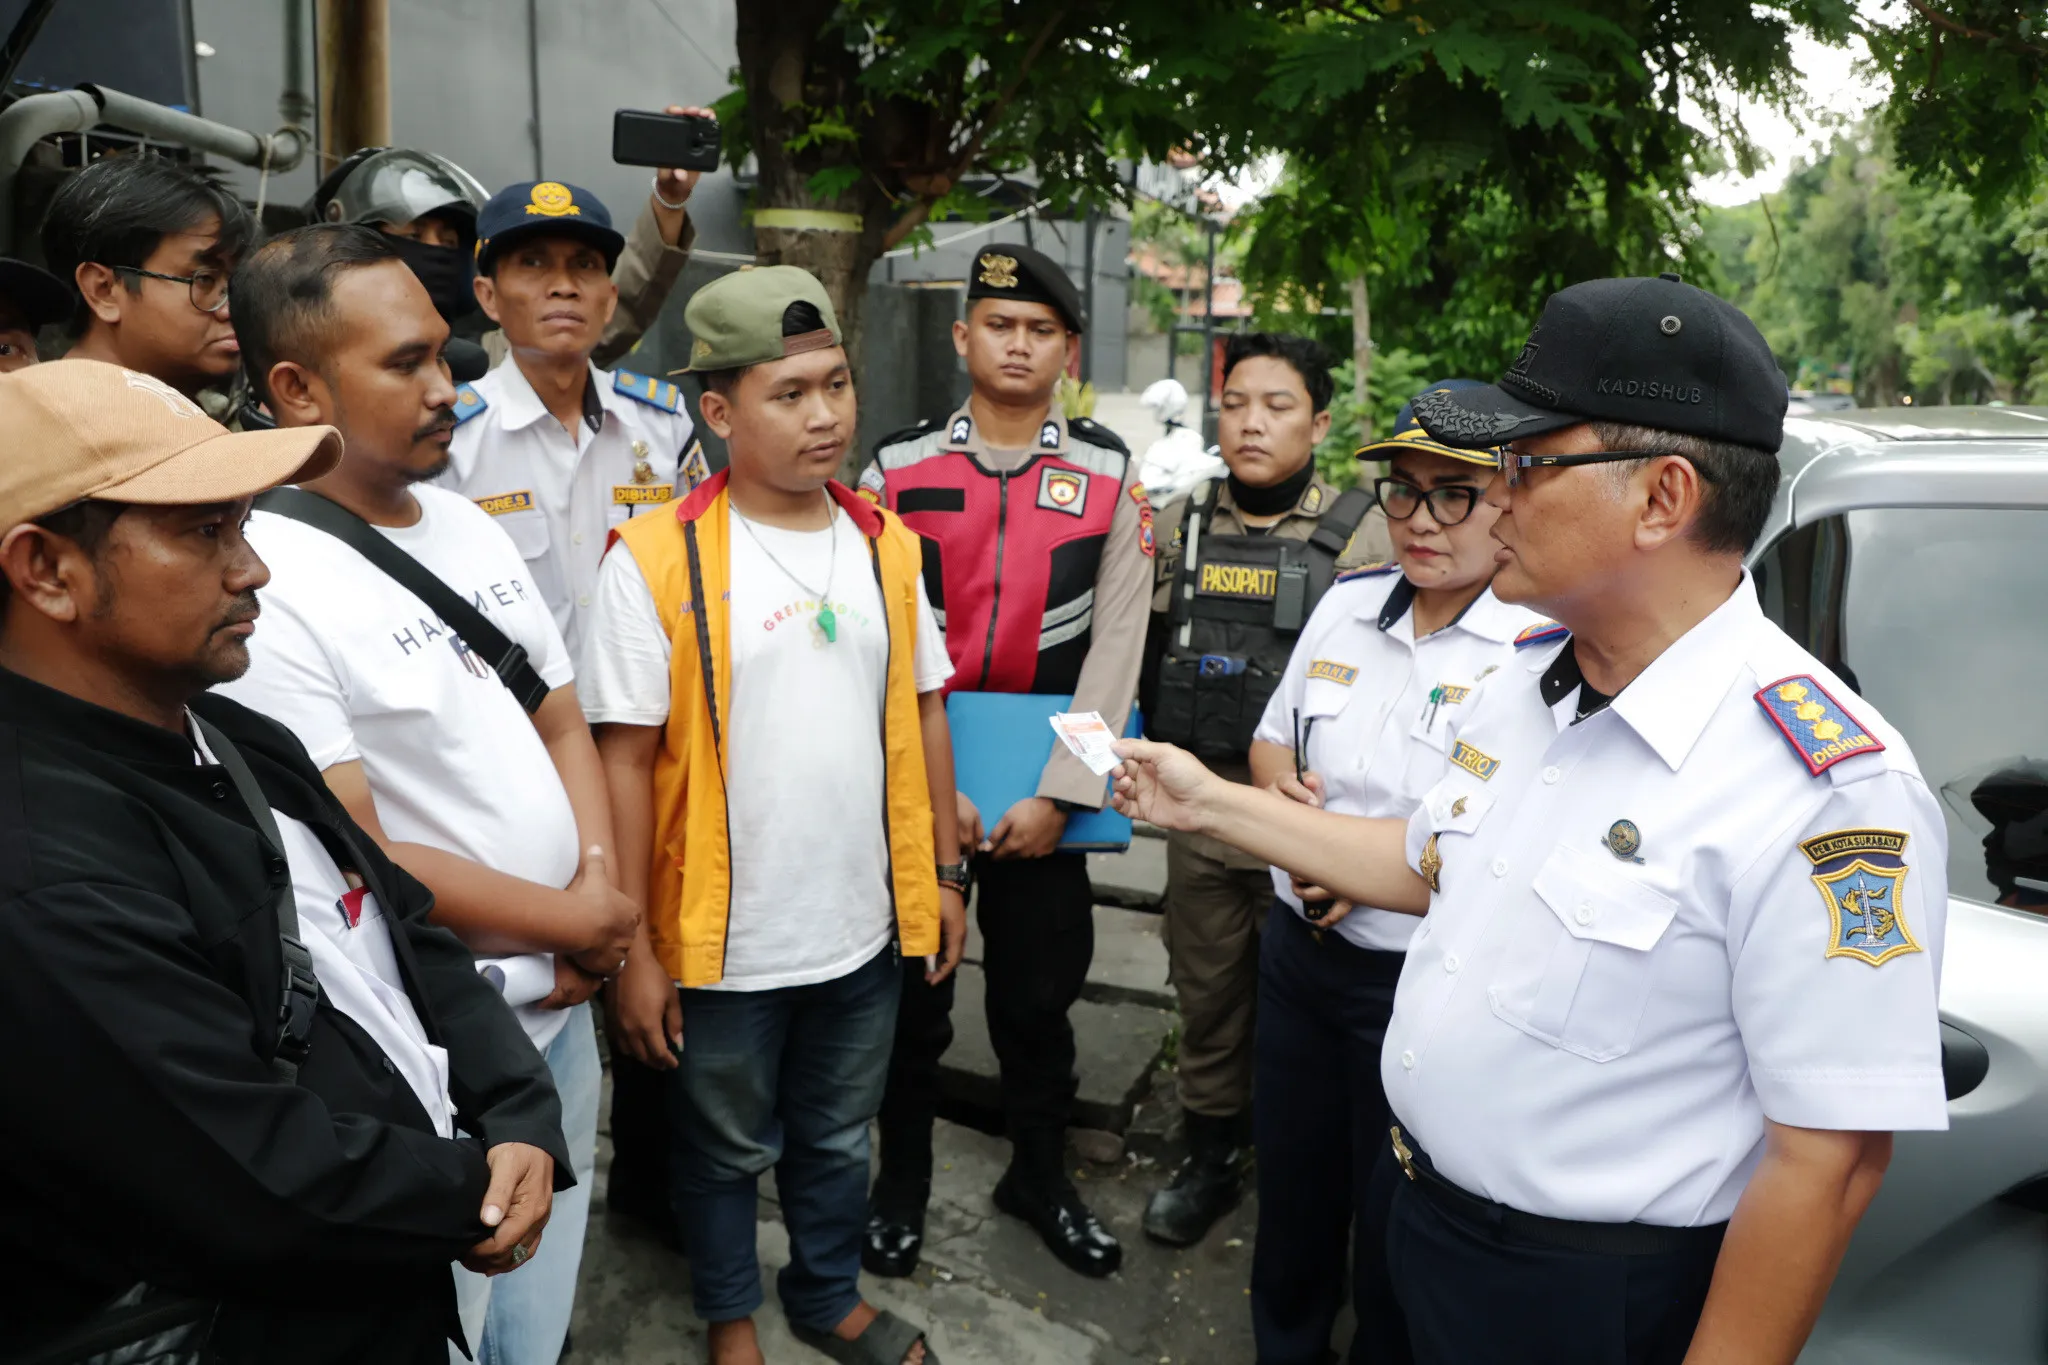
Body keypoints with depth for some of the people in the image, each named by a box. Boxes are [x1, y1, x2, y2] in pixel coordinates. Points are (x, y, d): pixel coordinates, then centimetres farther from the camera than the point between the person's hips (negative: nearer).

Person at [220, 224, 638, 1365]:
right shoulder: (265, 586, -21)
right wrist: (574, 922, -13)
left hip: (563, 1003, 7)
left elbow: (563, 723, 9)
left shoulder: (468, 523, 5)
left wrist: (600, 882, -8)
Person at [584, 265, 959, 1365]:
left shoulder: (884, 544, 0)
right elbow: (625, 761, -13)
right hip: (724, 944, -4)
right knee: (726, 1151, 19)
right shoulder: (656, 561, -15)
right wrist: (633, 950, -12)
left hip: (864, 932, 4)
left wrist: (942, 875, 8)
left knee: (837, 1139, 24)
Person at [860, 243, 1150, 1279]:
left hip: (1044, 788, 1)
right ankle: (901, 1181, 33)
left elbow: (1115, 648, -5)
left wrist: (1057, 795, -11)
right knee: (910, 990, 12)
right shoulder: (896, 468, -1)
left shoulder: (1112, 477, 0)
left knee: (1038, 993, 13)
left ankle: (1039, 1176, 36)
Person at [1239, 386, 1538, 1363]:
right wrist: (1283, 787, -8)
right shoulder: (1347, 604, 4)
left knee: (1395, 1243, 14)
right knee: (1291, 1200, 24)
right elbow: (1271, 739, 14)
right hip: (1298, 950, 6)